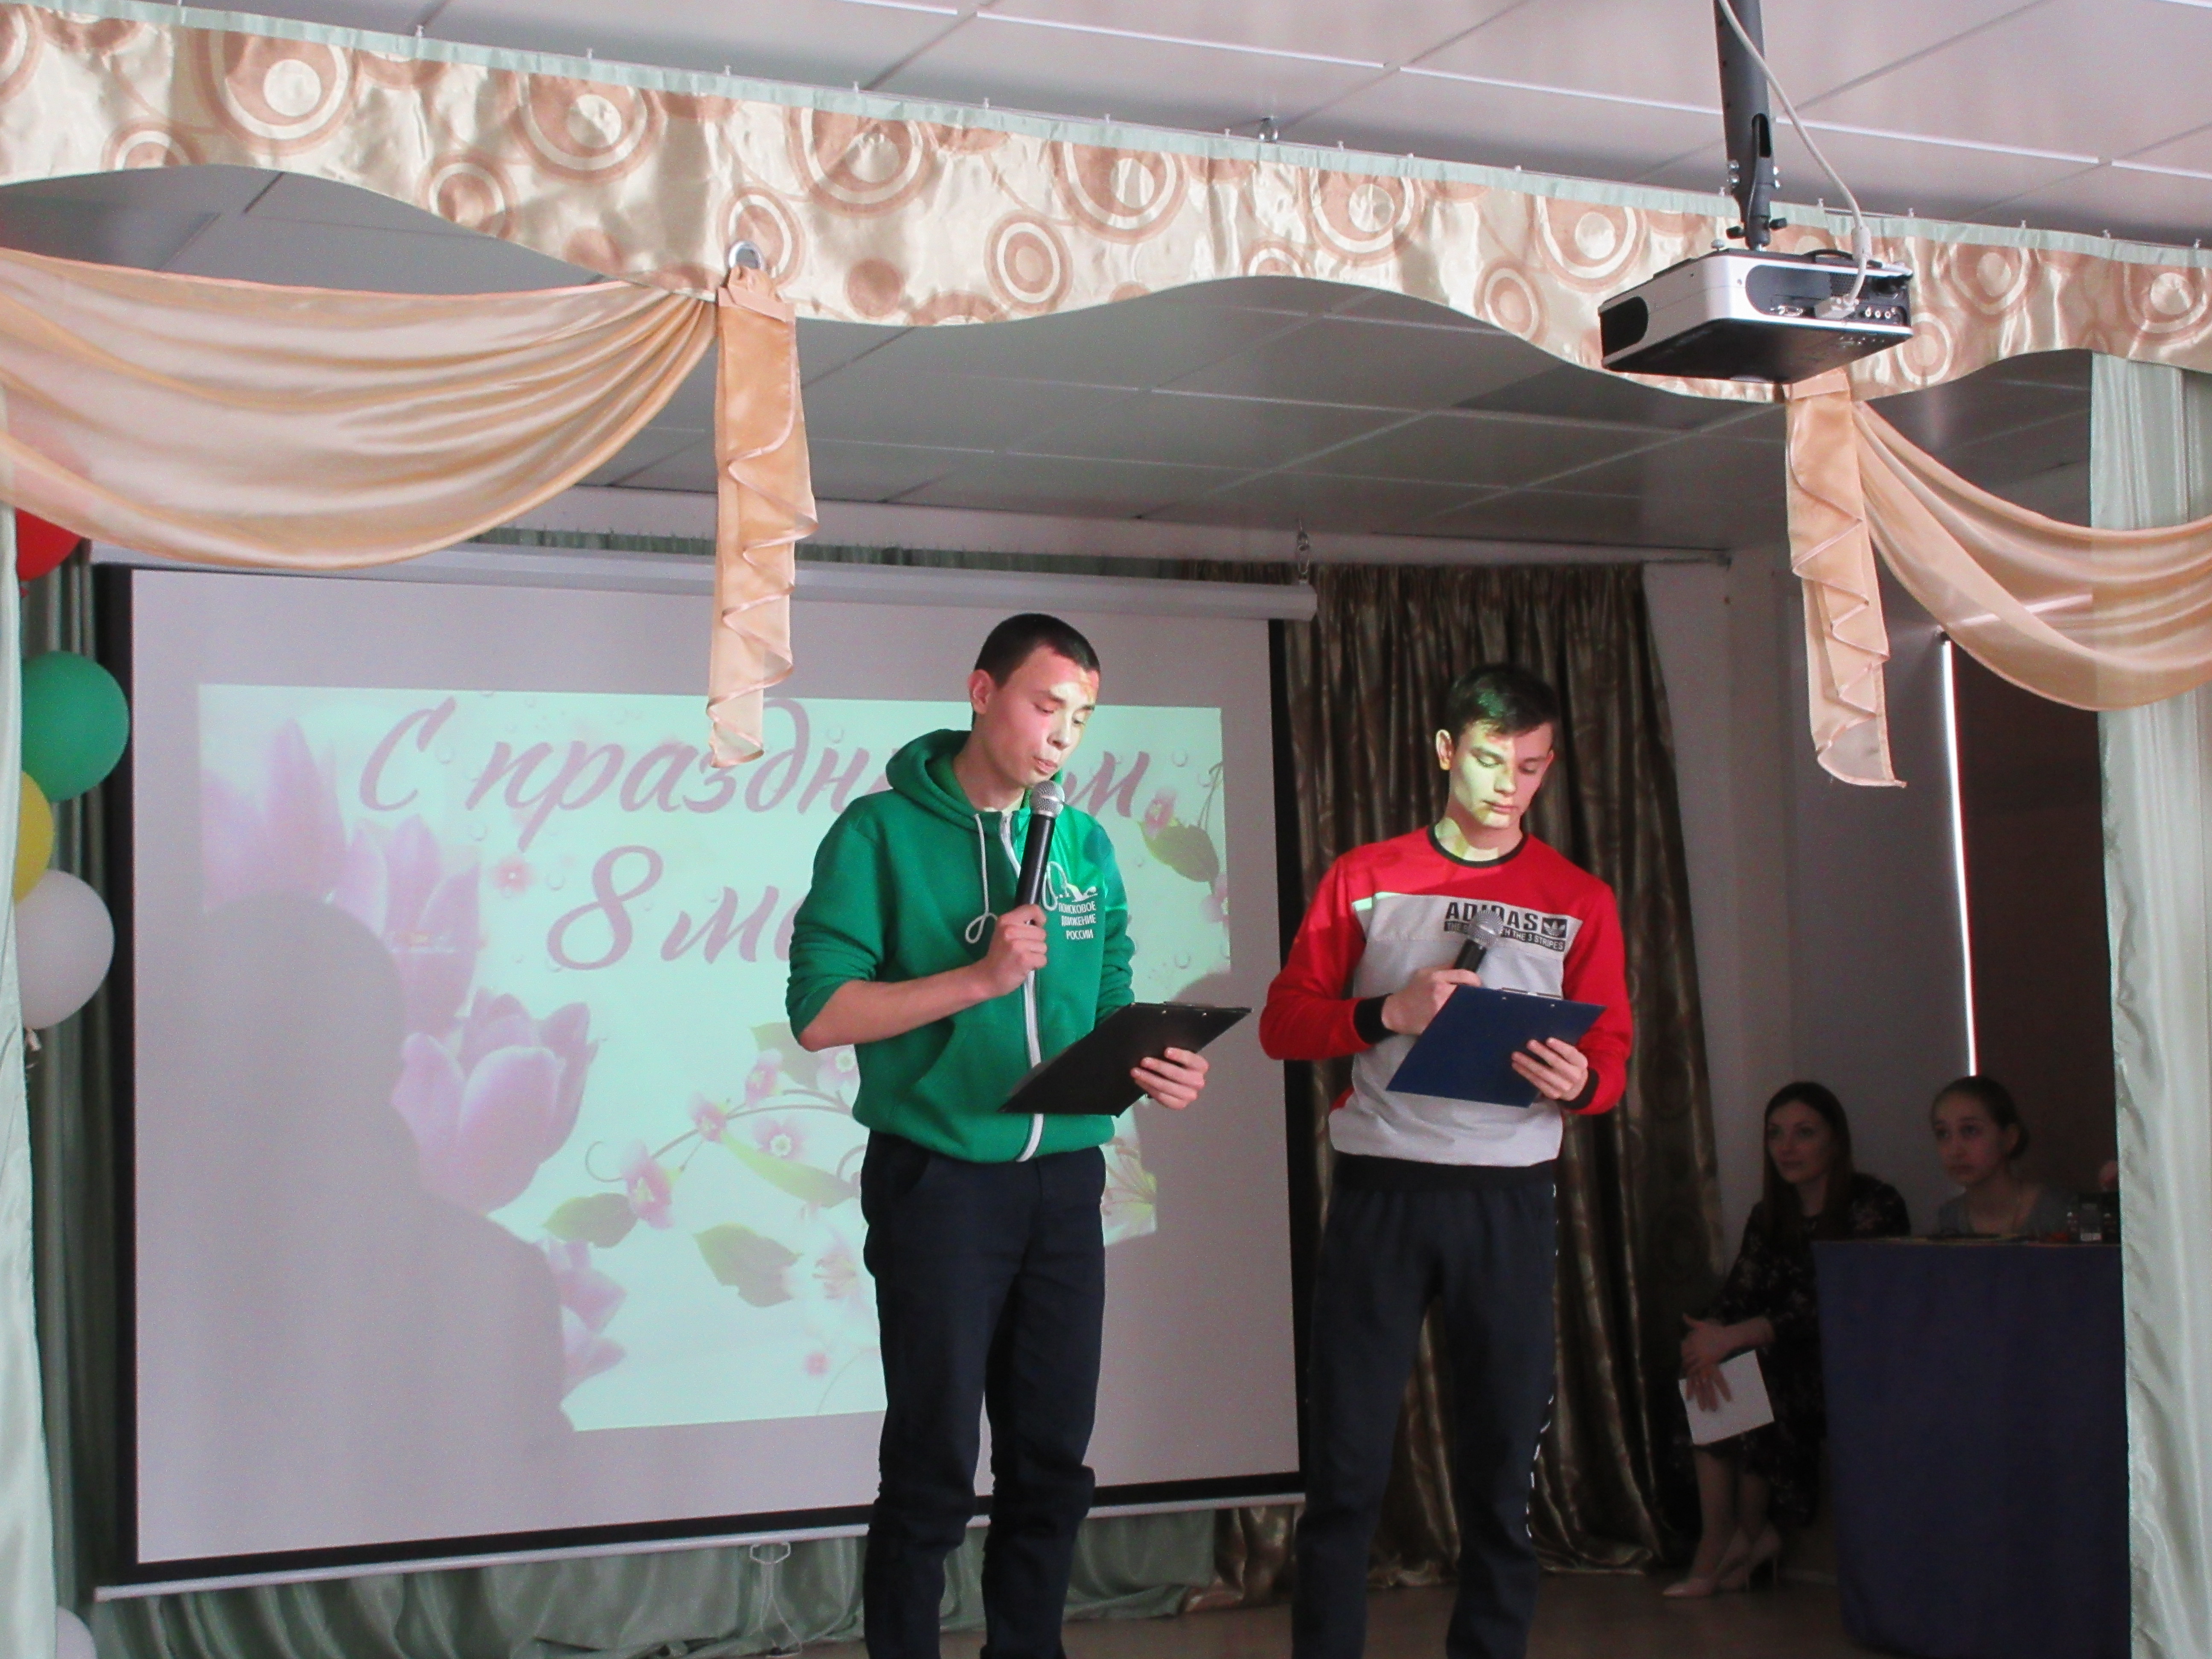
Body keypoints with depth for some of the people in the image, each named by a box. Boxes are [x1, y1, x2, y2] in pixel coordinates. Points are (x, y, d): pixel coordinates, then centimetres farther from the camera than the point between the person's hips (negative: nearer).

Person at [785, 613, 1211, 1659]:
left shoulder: (1084, 845, 10)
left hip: (1064, 1179, 5)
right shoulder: (883, 831, -5)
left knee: (1051, 1463, 10)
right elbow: (819, 1013, -11)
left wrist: (1148, 1066, -9)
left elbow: (1108, 1009, 13)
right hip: (940, 1175, -5)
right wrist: (980, 977, -19)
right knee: (933, 1468, 0)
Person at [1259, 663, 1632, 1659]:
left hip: (1509, 1196, 1)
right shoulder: (1366, 880, 8)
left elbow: (1612, 1054, 7)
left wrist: (1578, 1080, -16)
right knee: (1346, 1466, -2)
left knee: (1503, 1464, 3)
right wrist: (1387, 1014, -13)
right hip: (1379, 1190, -1)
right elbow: (1284, 1023, 4)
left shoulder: (1579, 902, 11)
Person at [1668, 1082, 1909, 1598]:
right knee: (1708, 1378, -19)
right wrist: (1707, 1343, -24)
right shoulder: (1769, 1217, 11)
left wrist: (1735, 1337, -27)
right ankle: (1714, 1551, -19)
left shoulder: (1874, 1206, -10)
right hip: (1794, 1364, 6)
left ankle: (1752, 1536, -8)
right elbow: (1735, 1300, 0)